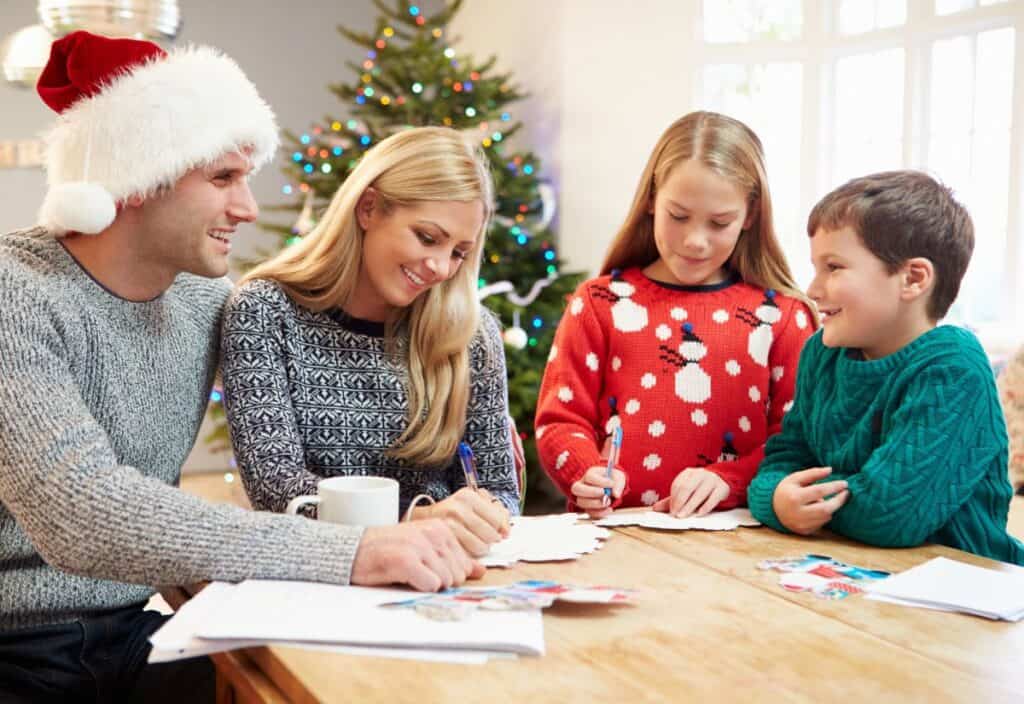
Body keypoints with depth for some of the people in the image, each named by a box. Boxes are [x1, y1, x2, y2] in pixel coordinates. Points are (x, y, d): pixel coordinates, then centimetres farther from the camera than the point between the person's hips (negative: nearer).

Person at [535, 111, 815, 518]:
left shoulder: (780, 316, 7)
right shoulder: (600, 303, 7)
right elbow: (560, 421, 6)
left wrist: (727, 480, -12)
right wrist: (588, 473, -13)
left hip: (733, 534, 1)